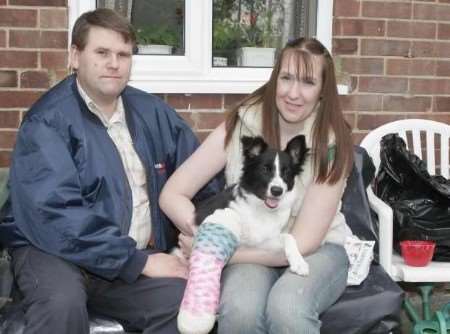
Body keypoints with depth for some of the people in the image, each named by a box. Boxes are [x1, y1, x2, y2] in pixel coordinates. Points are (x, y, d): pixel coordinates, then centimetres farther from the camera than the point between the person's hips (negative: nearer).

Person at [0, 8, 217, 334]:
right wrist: (139, 261, -21)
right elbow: (54, 214, -22)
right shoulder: (47, 122, -11)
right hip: (55, 250, -4)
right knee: (62, 304, -35)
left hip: (138, 256, 4)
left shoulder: (153, 112, 9)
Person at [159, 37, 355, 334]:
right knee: (239, 309, -33)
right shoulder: (241, 125, -11)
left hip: (317, 249, -1)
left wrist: (218, 254, -22)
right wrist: (212, 240, -25)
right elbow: (172, 194, -8)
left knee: (287, 308, -35)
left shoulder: (332, 142, -15)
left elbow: (302, 243, -18)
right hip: (250, 250, 1)